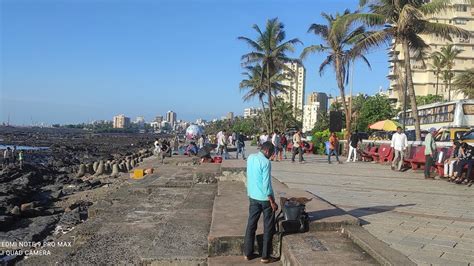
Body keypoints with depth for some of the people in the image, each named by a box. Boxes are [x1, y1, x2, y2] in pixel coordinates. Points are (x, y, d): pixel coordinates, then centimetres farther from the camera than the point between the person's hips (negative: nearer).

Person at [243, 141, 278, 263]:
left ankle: (247, 253, 21)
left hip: (253, 196, 7)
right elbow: (266, 184, -21)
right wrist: (272, 202, -15)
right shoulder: (265, 162, -19)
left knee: (251, 225, 14)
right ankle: (265, 256, 12)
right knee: (268, 228, 6)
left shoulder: (250, 158, 3)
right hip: (265, 198, -7)